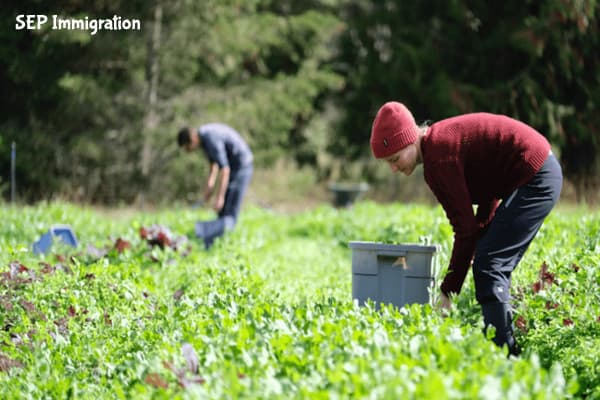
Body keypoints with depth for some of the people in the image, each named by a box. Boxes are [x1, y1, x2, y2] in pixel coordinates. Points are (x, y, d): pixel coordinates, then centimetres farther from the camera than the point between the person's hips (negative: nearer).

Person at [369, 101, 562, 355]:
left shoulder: (438, 158, -20)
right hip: (543, 172, 10)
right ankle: (506, 351, 13)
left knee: (488, 265, -13)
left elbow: (465, 227, -20)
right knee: (496, 267, 12)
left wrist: (448, 292, -17)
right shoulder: (438, 142, 10)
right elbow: (488, 195, 17)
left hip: (535, 178, -10)